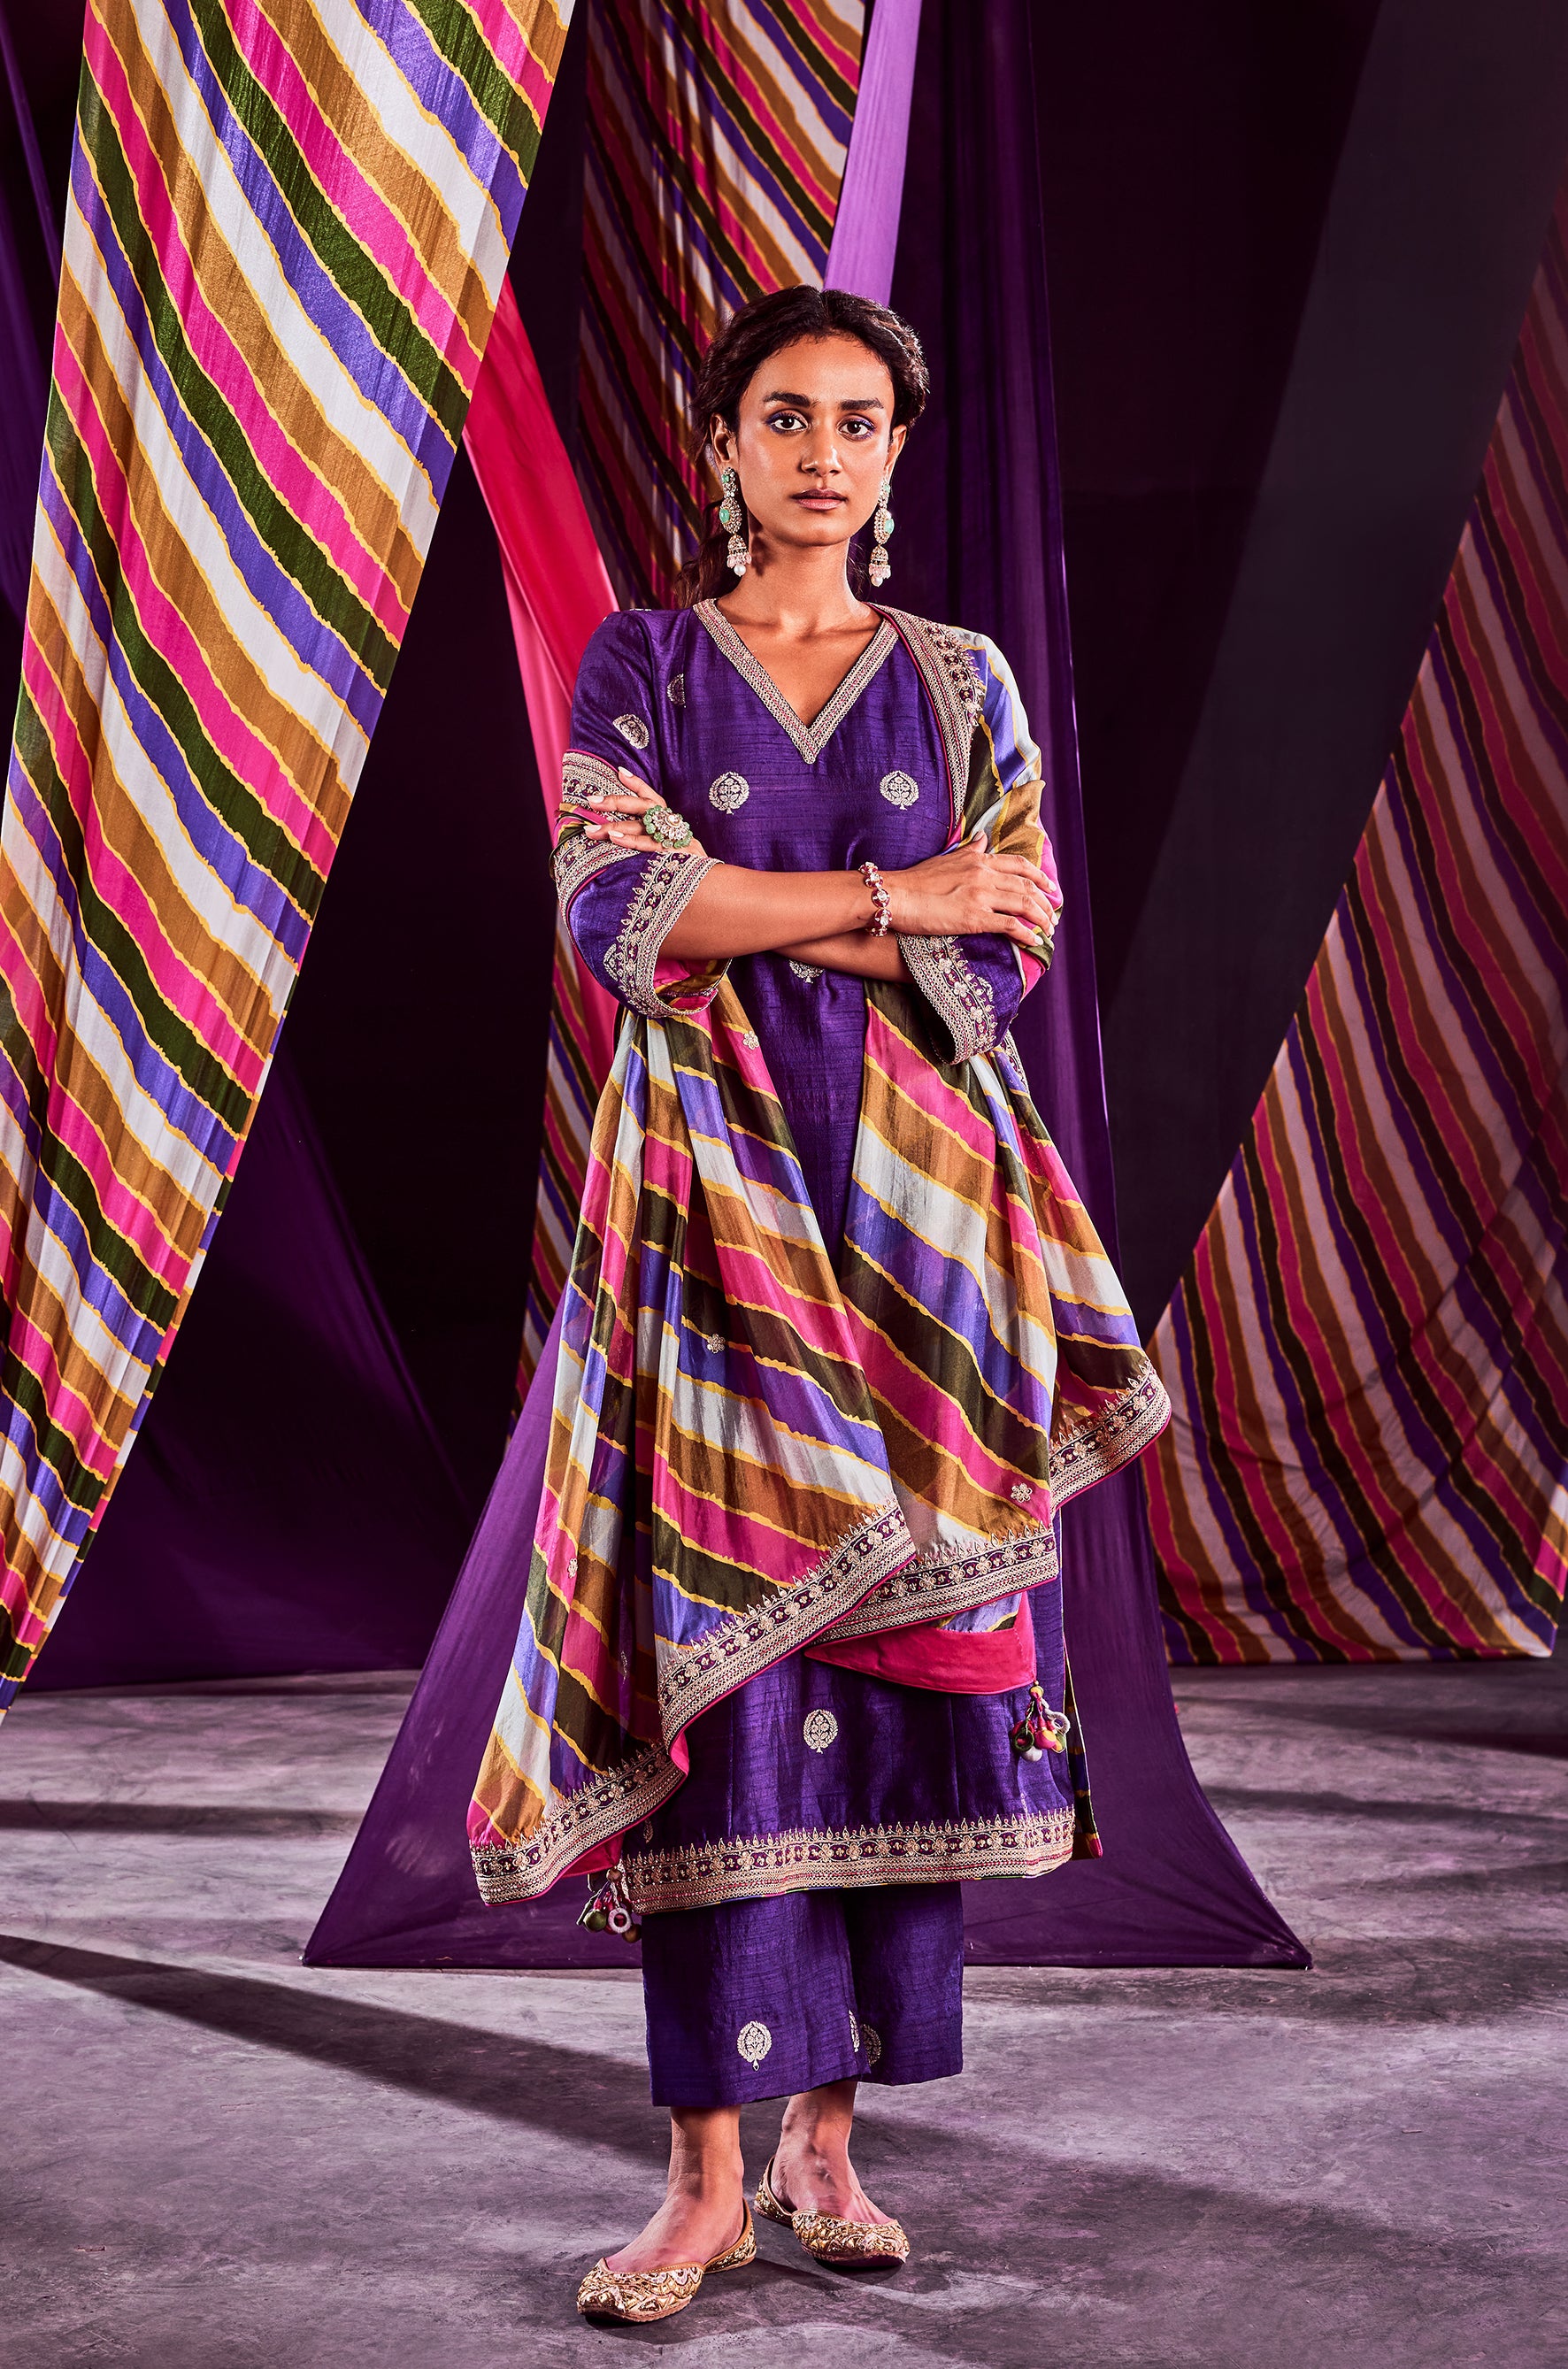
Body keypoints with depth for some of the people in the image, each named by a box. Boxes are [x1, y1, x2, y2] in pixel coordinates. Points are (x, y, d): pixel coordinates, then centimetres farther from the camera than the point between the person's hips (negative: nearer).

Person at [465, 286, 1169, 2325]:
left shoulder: (960, 680, 11)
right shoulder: (641, 664, 7)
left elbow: (1008, 956, 0)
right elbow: (610, 911, -8)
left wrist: (738, 910, -9)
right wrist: (888, 897, -8)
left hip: (922, 1213, 2)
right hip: (716, 1205, -2)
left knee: (899, 1661, 0)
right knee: (718, 1657, -7)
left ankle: (828, 2134, 12)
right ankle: (712, 2173, -2)